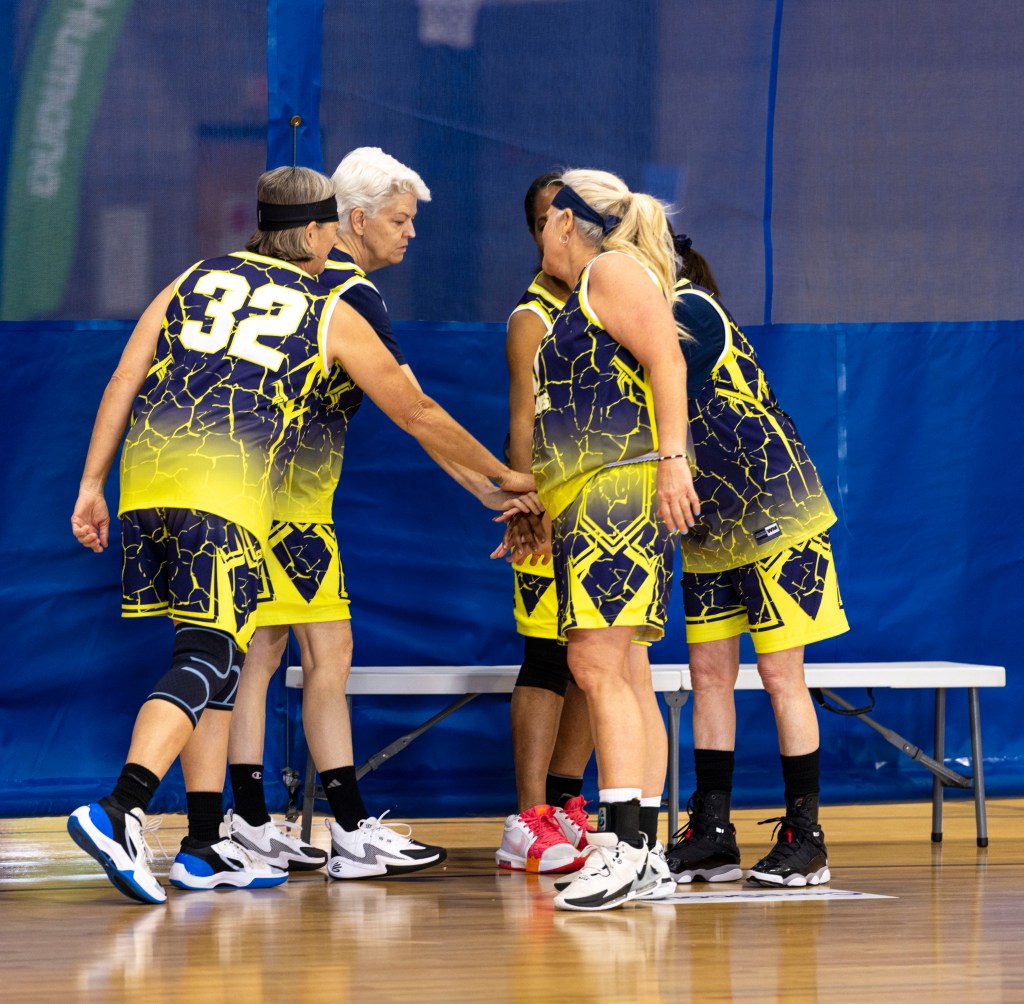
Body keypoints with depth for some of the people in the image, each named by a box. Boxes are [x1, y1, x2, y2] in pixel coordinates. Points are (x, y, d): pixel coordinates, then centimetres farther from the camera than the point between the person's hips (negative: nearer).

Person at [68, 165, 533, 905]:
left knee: (214, 655, 15)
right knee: (207, 661, -8)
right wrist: (503, 476, 30)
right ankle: (119, 812, -28)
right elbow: (418, 415, 19)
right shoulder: (331, 314, 13)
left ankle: (206, 847, 15)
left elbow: (123, 384, 14)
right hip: (227, 485, -5)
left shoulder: (194, 282, 23)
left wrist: (92, 486, 15)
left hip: (146, 473, 5)